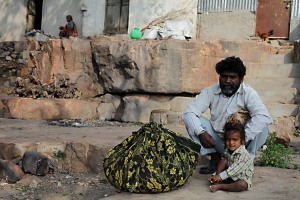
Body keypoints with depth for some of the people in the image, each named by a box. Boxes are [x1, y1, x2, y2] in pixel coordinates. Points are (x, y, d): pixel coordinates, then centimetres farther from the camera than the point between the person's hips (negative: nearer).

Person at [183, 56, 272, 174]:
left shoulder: (248, 93, -14)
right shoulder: (210, 91, -7)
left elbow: (263, 116, -30)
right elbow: (189, 112, -13)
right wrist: (200, 133, -32)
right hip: (216, 142, 2)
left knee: (263, 125, -27)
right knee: (192, 120, -16)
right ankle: (215, 158, -7)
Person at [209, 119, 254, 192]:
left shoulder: (243, 154, -23)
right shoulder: (227, 151, 2)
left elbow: (235, 169, -29)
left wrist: (220, 176, -31)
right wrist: (216, 175, -11)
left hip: (242, 178, -6)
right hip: (229, 175, 6)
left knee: (242, 185, -37)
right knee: (223, 160, -12)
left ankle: (220, 186, -28)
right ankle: (216, 181, -20)